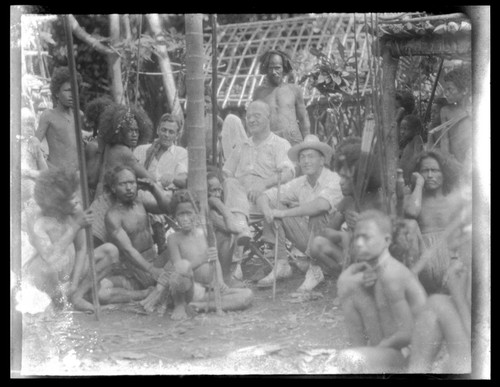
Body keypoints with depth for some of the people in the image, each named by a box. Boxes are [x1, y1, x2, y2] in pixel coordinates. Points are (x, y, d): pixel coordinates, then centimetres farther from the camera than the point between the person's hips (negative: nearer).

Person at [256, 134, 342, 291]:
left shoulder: (333, 180, -17)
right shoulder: (300, 183, 1)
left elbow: (321, 204, -38)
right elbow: (263, 197, 0)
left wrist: (284, 213, -30)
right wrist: (267, 210, -26)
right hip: (308, 239, 6)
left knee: (318, 213, -34)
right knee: (273, 204, -7)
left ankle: (315, 270, -20)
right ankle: (282, 265, -4)